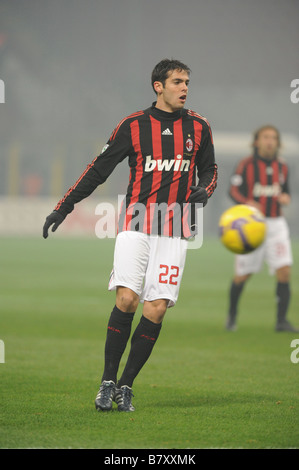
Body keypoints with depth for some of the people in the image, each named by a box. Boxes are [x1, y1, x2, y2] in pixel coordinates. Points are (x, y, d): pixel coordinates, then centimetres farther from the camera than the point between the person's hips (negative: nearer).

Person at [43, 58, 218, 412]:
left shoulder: (198, 127, 9)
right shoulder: (133, 126, 2)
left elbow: (209, 170, 21)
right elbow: (98, 169, 5)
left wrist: (204, 189, -3)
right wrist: (63, 208, 1)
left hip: (175, 229, 2)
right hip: (136, 223, -2)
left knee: (156, 309, -6)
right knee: (127, 298, -16)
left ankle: (126, 387, 4)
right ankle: (108, 381, -4)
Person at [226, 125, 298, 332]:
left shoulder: (282, 166, 6)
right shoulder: (246, 165, -6)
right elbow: (234, 191, -6)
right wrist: (248, 203, -26)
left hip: (276, 224, 3)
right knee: (243, 275, 4)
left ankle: (281, 320, -10)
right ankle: (232, 314, 29)